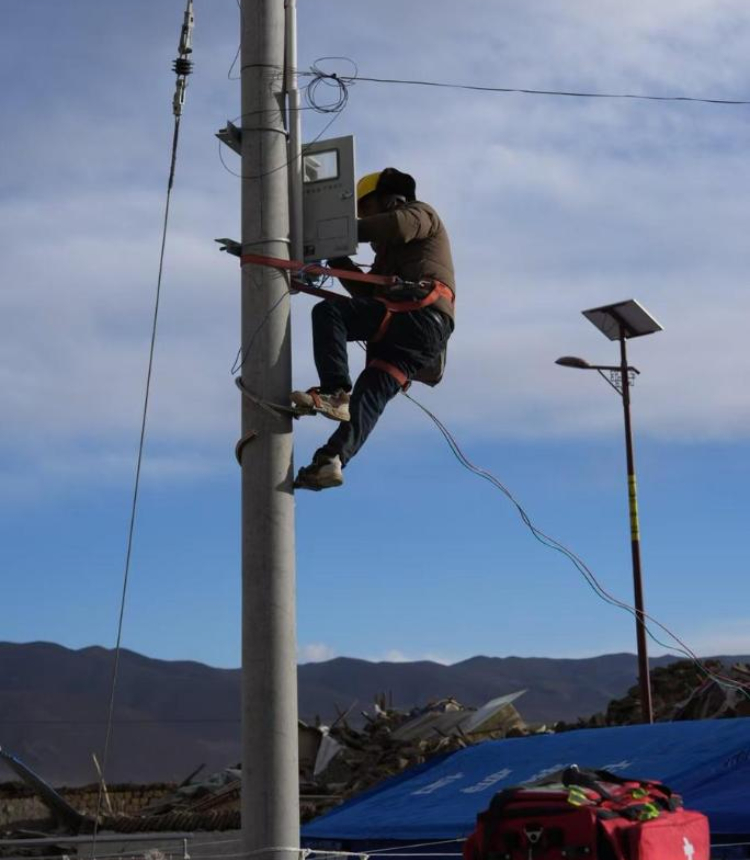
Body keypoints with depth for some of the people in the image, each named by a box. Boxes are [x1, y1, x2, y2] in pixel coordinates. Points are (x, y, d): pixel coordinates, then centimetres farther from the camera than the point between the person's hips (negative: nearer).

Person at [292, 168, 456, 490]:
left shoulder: (420, 213, 16)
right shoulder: (390, 248, 40)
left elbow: (398, 225, -11)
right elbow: (368, 292, 28)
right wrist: (337, 258, 18)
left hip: (420, 311, -9)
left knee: (327, 312, -19)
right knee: (369, 395, -6)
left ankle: (333, 391, -31)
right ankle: (333, 460, -20)